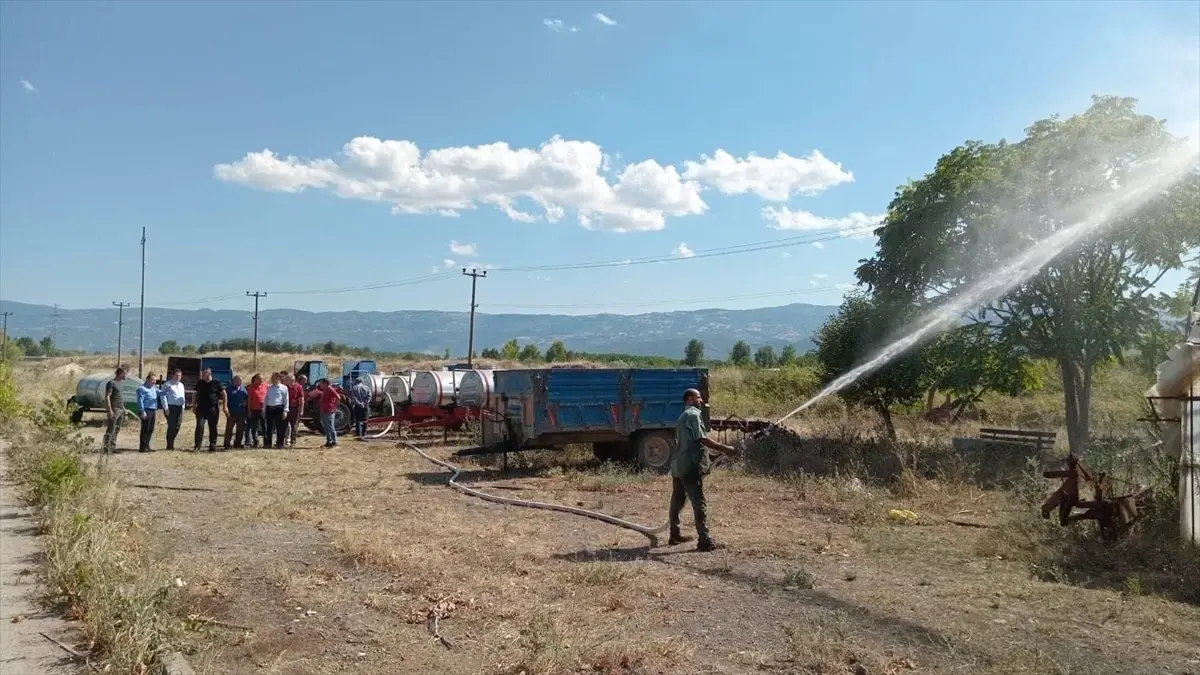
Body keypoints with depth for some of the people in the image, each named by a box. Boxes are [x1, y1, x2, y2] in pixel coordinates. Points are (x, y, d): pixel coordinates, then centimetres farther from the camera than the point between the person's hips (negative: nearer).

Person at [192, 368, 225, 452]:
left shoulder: (216, 383, -2)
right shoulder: (200, 383, 7)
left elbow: (224, 394, 2)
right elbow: (196, 395, 17)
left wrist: (224, 406, -2)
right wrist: (194, 406, 12)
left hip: (213, 409, -2)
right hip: (201, 409, 2)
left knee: (213, 428, 6)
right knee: (199, 426, -10)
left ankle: (212, 446, 15)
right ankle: (197, 446, -8)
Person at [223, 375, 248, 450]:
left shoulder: (243, 389, 13)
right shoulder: (229, 389, 0)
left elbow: (247, 398, 21)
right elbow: (225, 399, -4)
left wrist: (245, 402, 0)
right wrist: (226, 409, -11)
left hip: (241, 413, 5)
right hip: (231, 413, -5)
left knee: (240, 429, 8)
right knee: (229, 428, -7)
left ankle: (237, 444, 18)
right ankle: (226, 445, -2)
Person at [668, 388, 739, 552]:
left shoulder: (684, 416, 22)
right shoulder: (694, 414, -9)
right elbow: (703, 439, -17)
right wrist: (724, 448, -15)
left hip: (678, 465, 10)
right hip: (691, 466, -10)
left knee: (677, 501, 15)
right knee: (699, 503, -10)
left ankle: (675, 535, 25)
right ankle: (704, 540, -12)